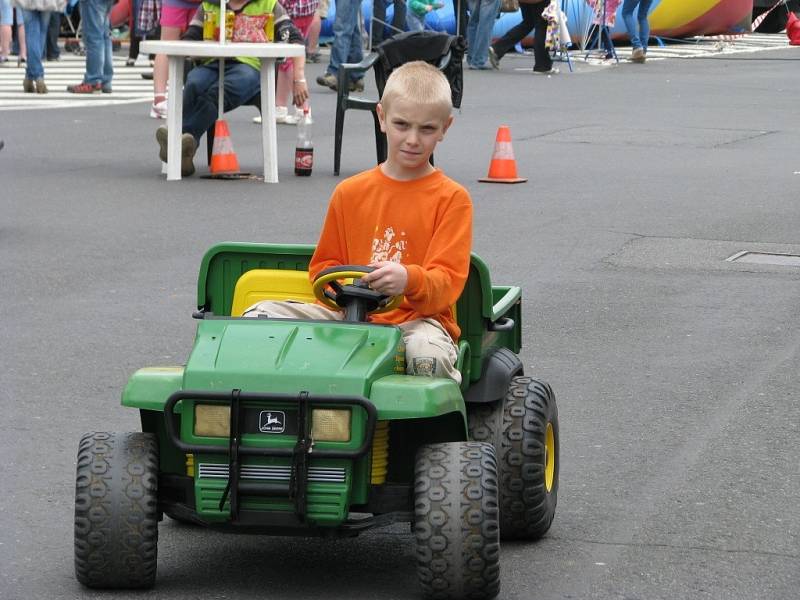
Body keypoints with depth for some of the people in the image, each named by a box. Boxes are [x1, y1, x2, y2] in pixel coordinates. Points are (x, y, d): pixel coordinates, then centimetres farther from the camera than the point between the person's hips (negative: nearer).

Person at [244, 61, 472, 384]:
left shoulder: (452, 198, 3)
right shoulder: (350, 192, 15)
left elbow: (448, 281, -6)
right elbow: (324, 264, 21)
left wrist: (408, 280, -29)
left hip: (418, 317, -4)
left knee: (428, 354, -40)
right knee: (260, 314, -15)